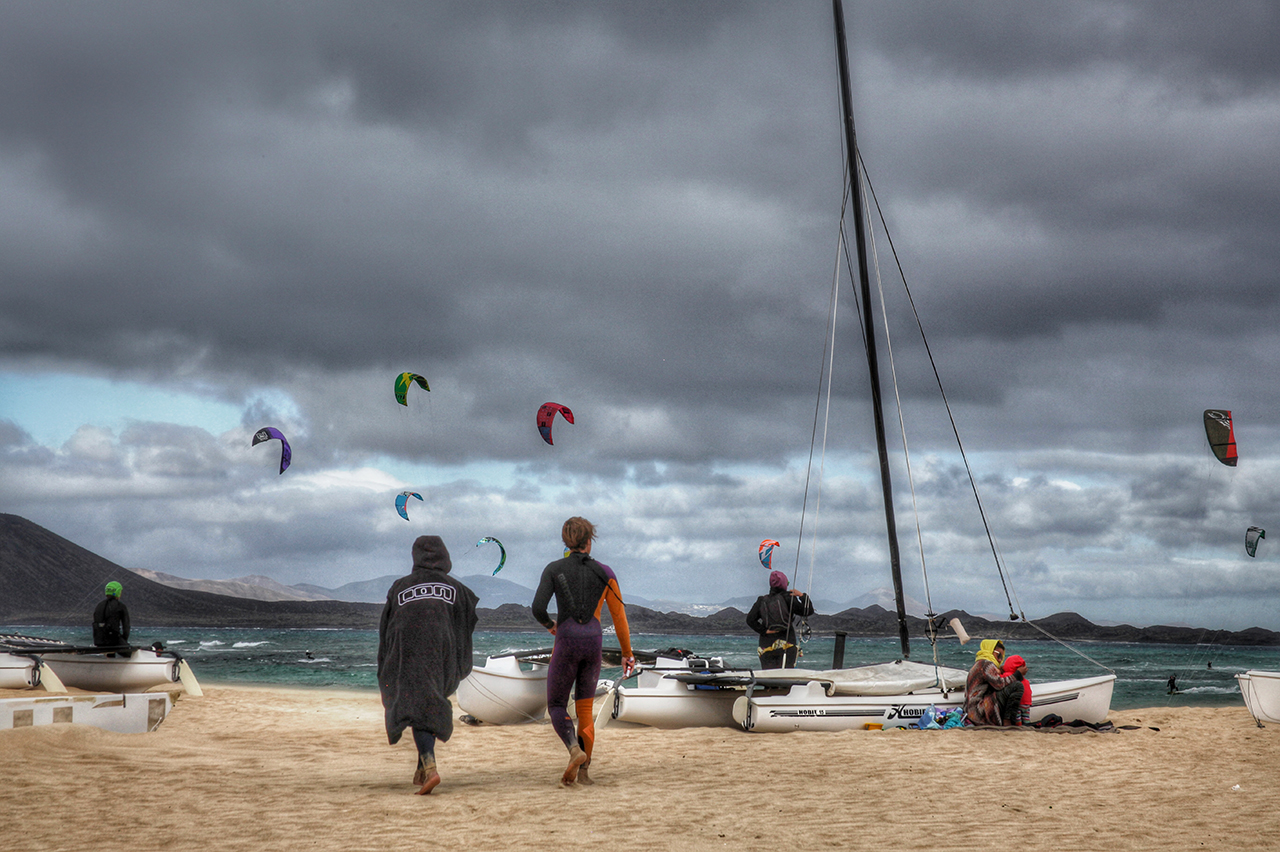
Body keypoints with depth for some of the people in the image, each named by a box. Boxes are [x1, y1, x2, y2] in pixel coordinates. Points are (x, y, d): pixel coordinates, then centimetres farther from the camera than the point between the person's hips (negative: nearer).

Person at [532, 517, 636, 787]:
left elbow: (538, 608, -10)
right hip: (594, 643, 2)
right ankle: (583, 771, 9)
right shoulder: (605, 572, 5)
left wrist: (549, 624, 13)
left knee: (556, 706, 9)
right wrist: (627, 653, 14)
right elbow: (619, 615, 6)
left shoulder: (553, 569, 0)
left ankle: (575, 750, -19)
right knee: (585, 708, 15)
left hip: (566, 643, -2)